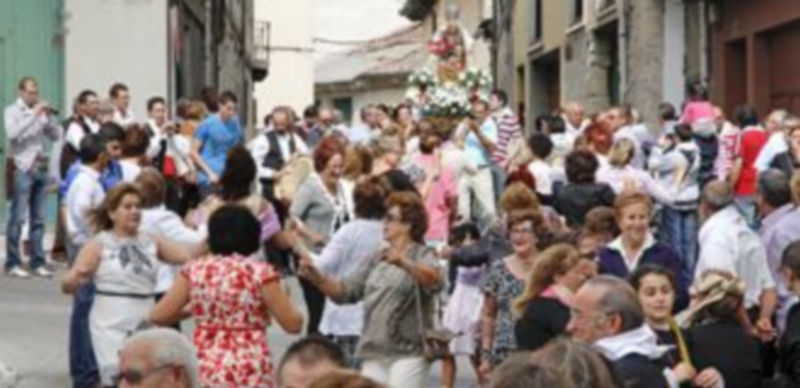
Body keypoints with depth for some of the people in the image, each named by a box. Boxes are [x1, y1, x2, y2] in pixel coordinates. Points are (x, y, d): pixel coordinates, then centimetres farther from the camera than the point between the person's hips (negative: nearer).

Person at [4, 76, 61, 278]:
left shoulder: (41, 112, 14)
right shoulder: (12, 111, 0)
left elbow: (56, 136, 10)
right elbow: (13, 134, -18)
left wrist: (50, 116, -5)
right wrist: (34, 115, -18)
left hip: (41, 168, 5)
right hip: (22, 168, -5)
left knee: (38, 219, 7)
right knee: (18, 218, -5)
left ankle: (38, 262, 11)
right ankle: (13, 264, -1)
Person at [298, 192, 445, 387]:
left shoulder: (422, 255, -4)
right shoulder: (377, 259, 16)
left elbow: (436, 280, -27)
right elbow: (345, 291, 11)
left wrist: (404, 263, -46)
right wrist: (316, 278, -8)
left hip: (408, 354, -6)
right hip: (373, 354, 6)